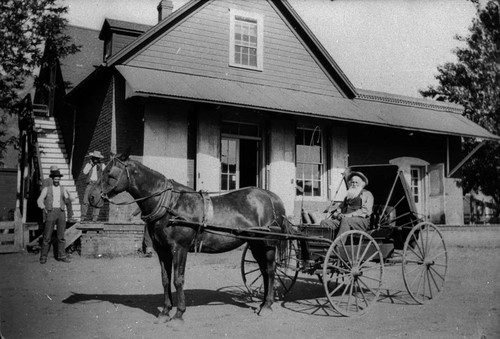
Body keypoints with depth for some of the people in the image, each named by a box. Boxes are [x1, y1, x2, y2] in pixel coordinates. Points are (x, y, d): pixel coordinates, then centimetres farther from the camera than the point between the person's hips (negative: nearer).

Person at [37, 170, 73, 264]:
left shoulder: (63, 189, 14)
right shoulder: (46, 189, 10)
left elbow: (68, 202, 10)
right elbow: (40, 200, 9)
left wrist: (68, 198, -12)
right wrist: (43, 208, -6)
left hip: (61, 212, 2)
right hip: (50, 212, -2)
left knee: (61, 236, 1)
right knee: (47, 236, -5)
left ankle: (61, 256, 5)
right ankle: (43, 257, 1)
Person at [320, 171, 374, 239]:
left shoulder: (367, 194, 13)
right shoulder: (348, 195, 29)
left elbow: (366, 211, -2)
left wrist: (349, 215, -13)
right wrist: (337, 213, 0)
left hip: (361, 221, -5)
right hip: (344, 217, 5)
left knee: (345, 220, -38)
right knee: (324, 222, -22)